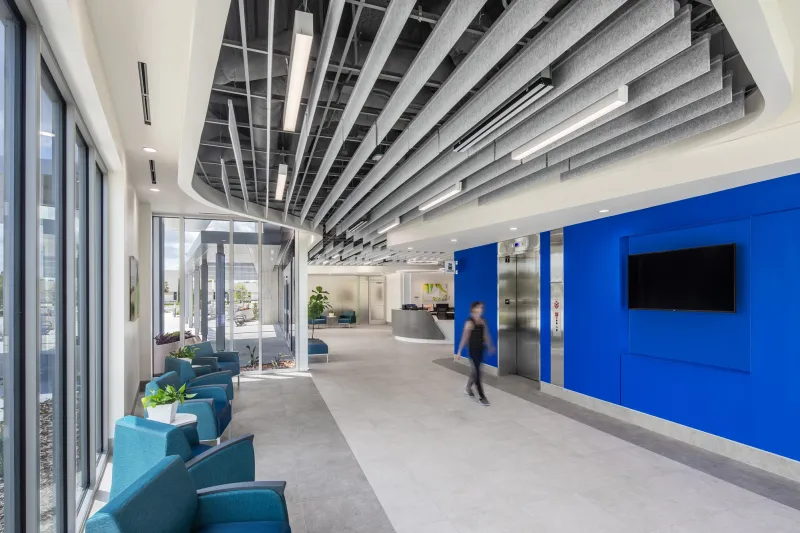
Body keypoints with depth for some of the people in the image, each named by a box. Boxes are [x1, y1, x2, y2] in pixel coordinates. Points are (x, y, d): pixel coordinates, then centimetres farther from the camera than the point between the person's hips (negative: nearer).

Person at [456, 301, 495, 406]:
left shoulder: (482, 321, 5)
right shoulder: (469, 322, -14)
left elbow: (486, 335, 13)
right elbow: (465, 337, -14)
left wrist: (490, 346, 14)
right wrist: (459, 351, -13)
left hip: (480, 348, 7)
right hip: (473, 349, -7)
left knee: (475, 370, 18)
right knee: (477, 372, -4)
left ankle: (468, 388, 40)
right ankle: (481, 396, 3)